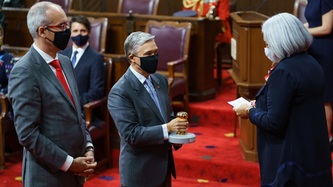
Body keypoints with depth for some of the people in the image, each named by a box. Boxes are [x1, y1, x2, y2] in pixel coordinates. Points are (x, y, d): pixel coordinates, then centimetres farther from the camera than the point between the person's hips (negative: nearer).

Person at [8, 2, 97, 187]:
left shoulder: (65, 62, 9)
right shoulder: (24, 72, -16)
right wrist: (68, 163, -16)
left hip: (75, 172, 7)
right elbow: (27, 134, -19)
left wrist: (88, 147, 3)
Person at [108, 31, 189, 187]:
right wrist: (167, 129, -25)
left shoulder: (161, 80, 6)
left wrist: (177, 127, -6)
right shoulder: (120, 92, -18)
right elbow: (130, 134, -21)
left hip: (164, 166, 7)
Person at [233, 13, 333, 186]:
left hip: (290, 158, -9)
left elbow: (274, 123, -22)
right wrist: (258, 106, 12)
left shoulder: (284, 72, -20)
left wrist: (250, 111, -5)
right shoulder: (311, 63, 7)